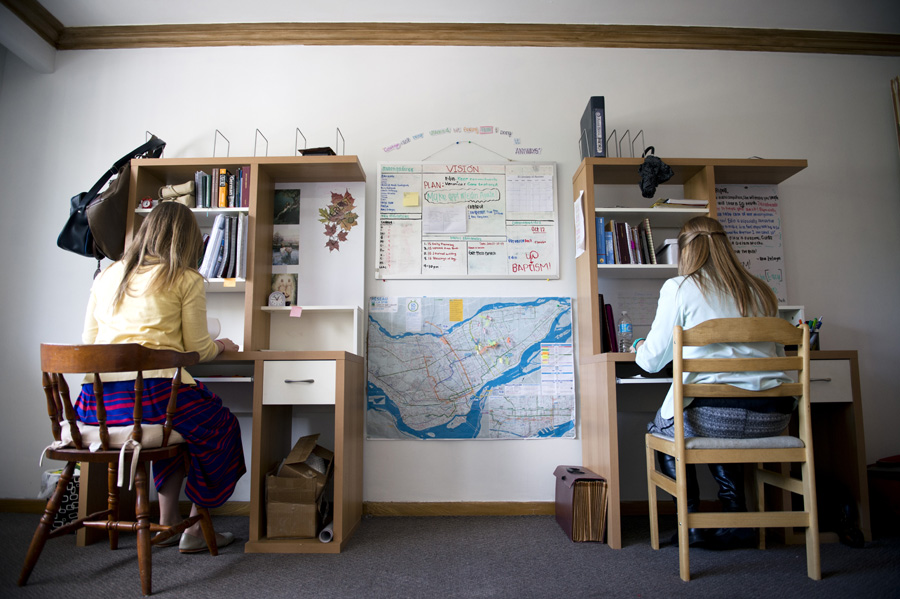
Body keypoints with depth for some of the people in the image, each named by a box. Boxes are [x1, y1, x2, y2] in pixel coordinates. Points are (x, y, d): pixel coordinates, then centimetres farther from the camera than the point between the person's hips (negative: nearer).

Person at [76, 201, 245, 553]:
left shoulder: (106, 276, 18)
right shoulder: (186, 280, 1)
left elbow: (89, 341, 22)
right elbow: (197, 350, 2)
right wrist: (221, 345, 23)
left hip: (95, 402, 7)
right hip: (151, 396, -7)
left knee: (179, 420, 32)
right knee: (221, 428, 20)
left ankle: (168, 522, 33)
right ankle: (196, 530, 22)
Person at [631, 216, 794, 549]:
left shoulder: (678, 288, -1)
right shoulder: (760, 290, 14)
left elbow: (653, 361, 5)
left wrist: (639, 349, 28)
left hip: (712, 414, -5)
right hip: (771, 418, 6)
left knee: (660, 427, 25)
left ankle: (692, 524, 21)